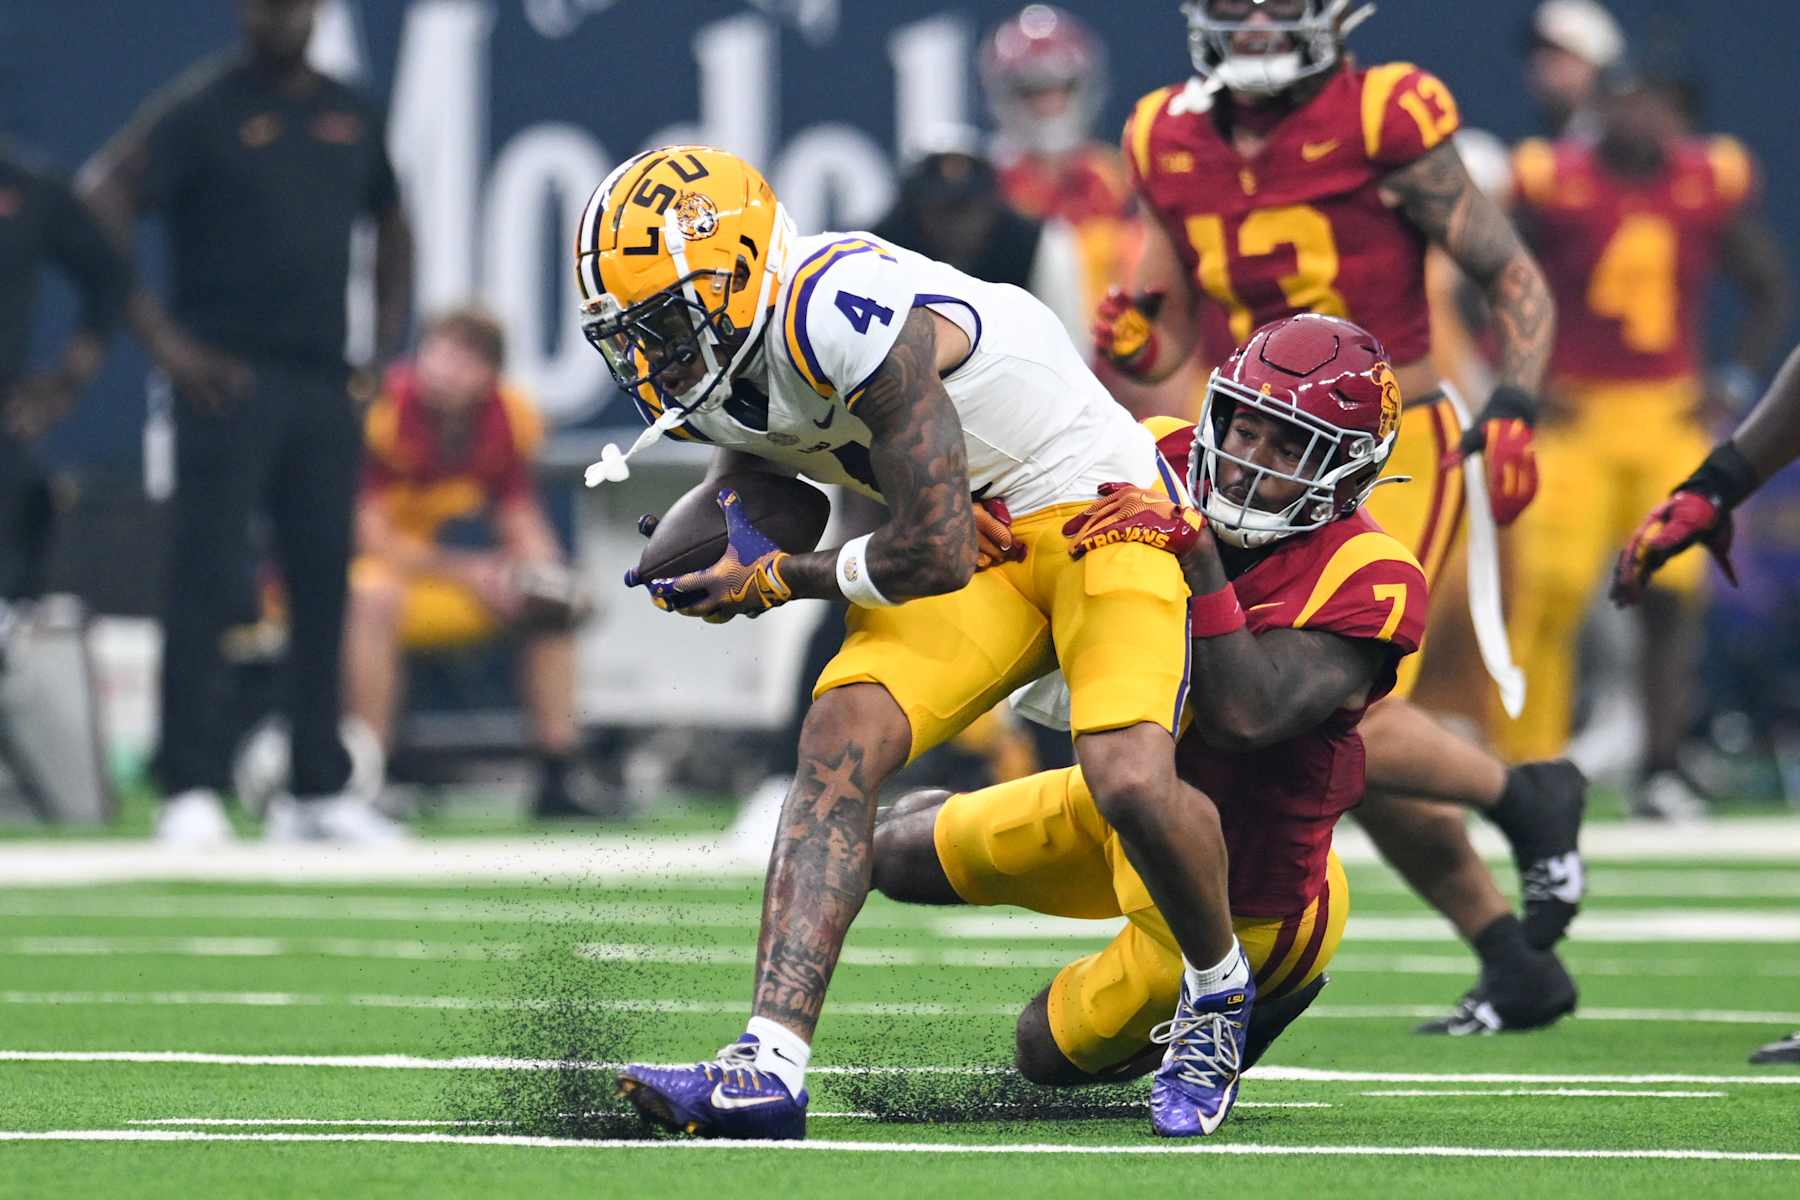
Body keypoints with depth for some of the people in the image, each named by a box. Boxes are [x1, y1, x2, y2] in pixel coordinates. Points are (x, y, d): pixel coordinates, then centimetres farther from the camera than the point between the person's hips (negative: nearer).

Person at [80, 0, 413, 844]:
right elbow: (100, 208, -10)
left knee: (323, 583, 6)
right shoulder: (198, 109, -3)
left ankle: (317, 790, 12)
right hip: (226, 384, -5)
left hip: (324, 388, 6)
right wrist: (161, 339, -14)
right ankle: (188, 791, -8)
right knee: (207, 578, -8)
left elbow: (391, 227, 28)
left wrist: (384, 344, 16)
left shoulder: (351, 116, 14)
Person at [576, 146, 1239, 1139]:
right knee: (838, 748, -13)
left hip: (1094, 504, -8)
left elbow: (933, 554, -27)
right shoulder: (712, 365, -3)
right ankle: (769, 1067, -19)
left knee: (1129, 783, -26)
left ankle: (1217, 991, 6)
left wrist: (779, 582, -11)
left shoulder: (842, 316, -31)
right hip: (968, 539, 8)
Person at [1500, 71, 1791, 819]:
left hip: (1672, 414, 3)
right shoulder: (1555, 183, -7)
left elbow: (1768, 291, 13)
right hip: (1576, 413, -2)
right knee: (1549, 595, -8)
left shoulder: (1711, 186, 1)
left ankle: (1660, 772, 3)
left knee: (1671, 598, -3)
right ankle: (1527, 769, 3)